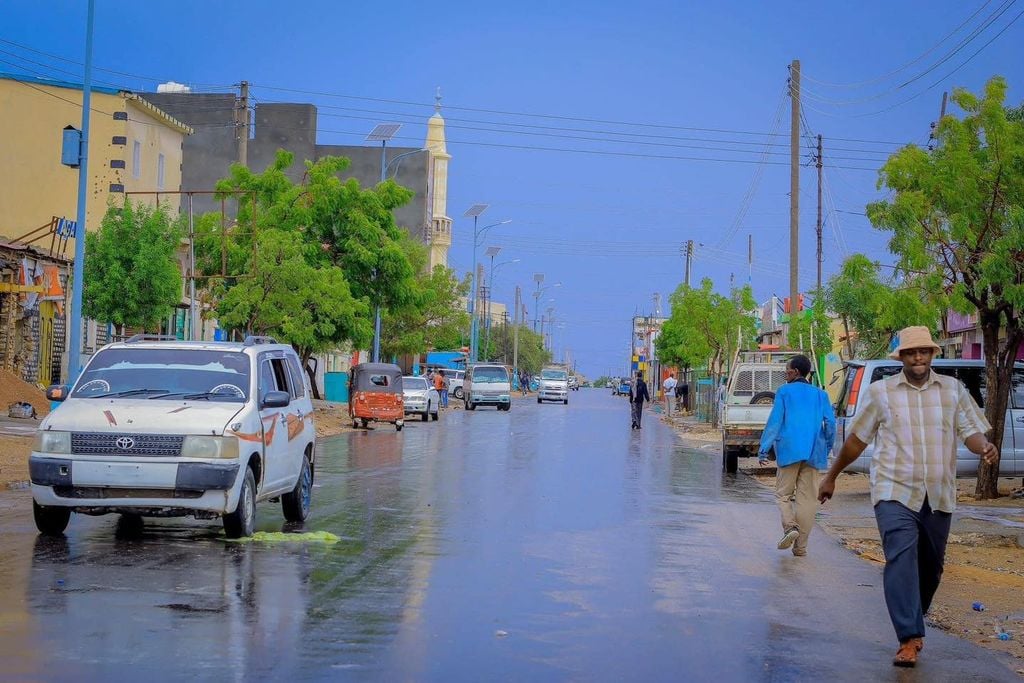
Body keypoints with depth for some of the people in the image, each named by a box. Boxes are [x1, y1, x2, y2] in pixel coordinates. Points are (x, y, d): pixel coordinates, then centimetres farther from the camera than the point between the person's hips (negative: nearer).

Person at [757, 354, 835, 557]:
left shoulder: (784, 391, 1)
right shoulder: (820, 394, 11)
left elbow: (774, 421, -4)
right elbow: (830, 423, 4)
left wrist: (763, 449, -3)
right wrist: (826, 449, 14)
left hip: (789, 450, -3)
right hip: (812, 453, 3)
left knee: (783, 493, 8)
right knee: (807, 498, 6)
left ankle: (790, 527, -18)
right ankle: (800, 546, 5)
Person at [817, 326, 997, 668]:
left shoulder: (953, 390, 8)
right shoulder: (881, 391, 3)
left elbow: (971, 431, 2)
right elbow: (857, 439, 11)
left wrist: (984, 447, -22)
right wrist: (831, 477, 17)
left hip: (938, 496, 3)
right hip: (895, 492, -3)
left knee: (931, 565, 10)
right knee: (901, 559, -18)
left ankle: (912, 624, 32)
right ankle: (909, 639, -22)